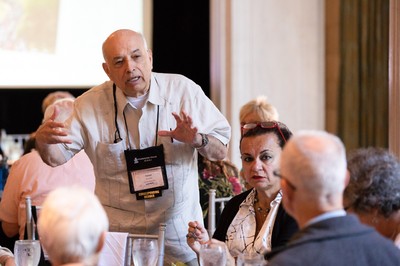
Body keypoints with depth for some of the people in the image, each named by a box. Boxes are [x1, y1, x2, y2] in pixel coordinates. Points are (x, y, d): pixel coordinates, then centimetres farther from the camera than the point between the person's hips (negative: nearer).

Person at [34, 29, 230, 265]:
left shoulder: (184, 90, -4)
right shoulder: (90, 104, -3)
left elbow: (221, 150, 0)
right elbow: (58, 157, -3)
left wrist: (197, 140, -22)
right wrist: (43, 141, -25)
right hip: (118, 232, 0)